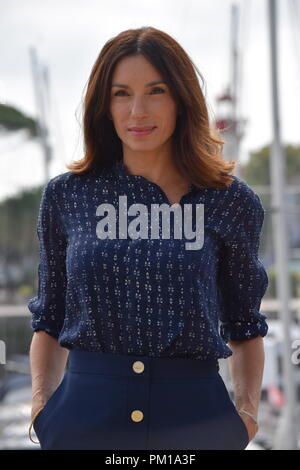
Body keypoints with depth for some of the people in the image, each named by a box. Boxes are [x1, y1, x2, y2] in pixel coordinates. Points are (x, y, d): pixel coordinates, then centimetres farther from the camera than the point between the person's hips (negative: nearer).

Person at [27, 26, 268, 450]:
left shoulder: (231, 203, 2)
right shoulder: (66, 195, 4)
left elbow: (244, 324, 10)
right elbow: (50, 318, 11)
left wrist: (248, 408, -2)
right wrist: (41, 402, -2)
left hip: (196, 419, 0)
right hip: (83, 418, 0)